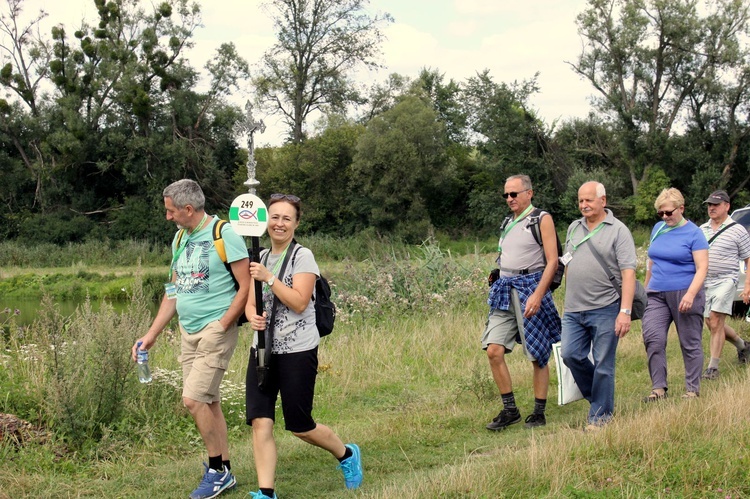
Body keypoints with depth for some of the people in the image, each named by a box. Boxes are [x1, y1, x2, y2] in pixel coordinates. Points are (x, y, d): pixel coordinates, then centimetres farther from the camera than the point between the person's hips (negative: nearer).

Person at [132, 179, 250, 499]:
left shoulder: (224, 235, -12)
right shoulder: (180, 238, 11)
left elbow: (246, 286, -13)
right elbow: (174, 291, 16)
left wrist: (220, 327, -17)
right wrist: (151, 335, 12)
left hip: (216, 329, -8)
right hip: (188, 331, 8)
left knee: (194, 399, -13)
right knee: (209, 402, 12)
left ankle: (217, 469, 3)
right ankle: (224, 472, 21)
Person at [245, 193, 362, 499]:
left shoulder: (302, 256, -7)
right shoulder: (260, 258, 11)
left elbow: (299, 302, -16)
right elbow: (250, 301, 10)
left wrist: (269, 278, -22)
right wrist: (252, 316, -12)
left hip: (297, 351, -5)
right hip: (263, 349, 5)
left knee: (299, 426, 4)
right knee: (260, 422, -6)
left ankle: (347, 455, 31)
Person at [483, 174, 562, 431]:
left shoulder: (542, 219, -3)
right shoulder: (508, 223, 17)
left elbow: (552, 261, -11)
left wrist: (537, 295, -20)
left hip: (530, 287, -6)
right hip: (505, 290, 6)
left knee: (538, 356, 2)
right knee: (494, 351, -5)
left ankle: (539, 413, 12)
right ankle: (510, 410, 6)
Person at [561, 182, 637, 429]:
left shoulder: (618, 230, -5)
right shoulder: (574, 228, 14)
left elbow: (628, 273, -11)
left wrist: (625, 311, -18)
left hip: (605, 309, -5)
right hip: (574, 309, 5)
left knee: (603, 365, 0)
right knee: (570, 354, -3)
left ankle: (600, 416, 10)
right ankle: (596, 394, 21)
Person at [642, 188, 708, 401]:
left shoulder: (693, 233, -6)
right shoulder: (658, 229, 11)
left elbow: (702, 268, -11)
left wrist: (691, 294, -23)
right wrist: (646, 287, 21)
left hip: (684, 295, -5)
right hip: (657, 295, 5)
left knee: (690, 344, 3)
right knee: (652, 339, -9)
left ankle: (693, 389, 13)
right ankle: (658, 388, -5)